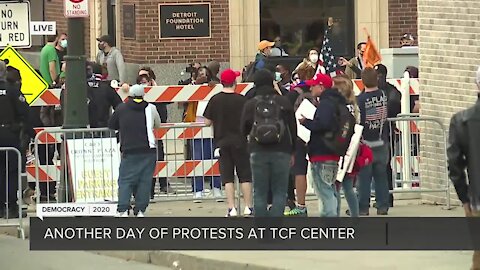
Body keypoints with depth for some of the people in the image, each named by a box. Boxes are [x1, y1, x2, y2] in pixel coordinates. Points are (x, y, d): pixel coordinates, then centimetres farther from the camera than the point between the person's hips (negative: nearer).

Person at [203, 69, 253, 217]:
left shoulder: (215, 100, -5)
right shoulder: (242, 100, -10)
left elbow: (207, 122, -1)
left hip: (222, 142, 1)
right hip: (240, 142, -1)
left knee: (227, 177, 4)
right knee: (245, 176, 7)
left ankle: (231, 209, 0)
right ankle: (248, 207, 5)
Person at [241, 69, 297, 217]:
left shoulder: (250, 105, 1)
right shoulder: (284, 103, 0)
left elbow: (244, 130, 7)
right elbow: (293, 128, 3)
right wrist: (292, 152, 12)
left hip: (258, 152, 1)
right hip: (281, 152, -1)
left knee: (260, 193, 6)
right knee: (279, 192, 2)